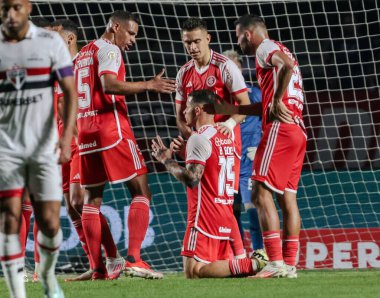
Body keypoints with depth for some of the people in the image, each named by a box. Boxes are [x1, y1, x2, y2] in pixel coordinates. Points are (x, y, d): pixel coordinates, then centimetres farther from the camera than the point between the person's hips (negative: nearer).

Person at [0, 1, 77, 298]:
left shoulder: (51, 42, -2)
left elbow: (70, 91, -4)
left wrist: (67, 136, -17)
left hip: (45, 148, 0)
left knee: (50, 223, -2)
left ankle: (48, 274, 27)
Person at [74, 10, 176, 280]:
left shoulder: (83, 54, 22)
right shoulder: (108, 50, -4)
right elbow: (109, 85, -22)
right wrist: (149, 85, -25)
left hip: (85, 132, 8)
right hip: (111, 128, -8)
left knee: (92, 198, 10)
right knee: (141, 191, -5)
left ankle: (98, 268, 4)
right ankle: (134, 259, -18)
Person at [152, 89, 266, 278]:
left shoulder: (199, 138, -12)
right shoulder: (226, 137, 16)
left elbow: (191, 179, -20)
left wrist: (167, 160, -8)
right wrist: (187, 149, 26)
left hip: (205, 219, -9)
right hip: (226, 218, 9)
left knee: (193, 271, -11)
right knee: (219, 264, 15)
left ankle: (250, 265, -21)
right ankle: (253, 264, -7)